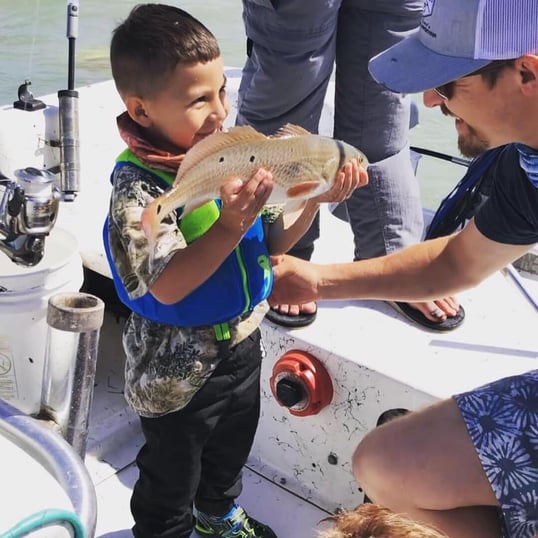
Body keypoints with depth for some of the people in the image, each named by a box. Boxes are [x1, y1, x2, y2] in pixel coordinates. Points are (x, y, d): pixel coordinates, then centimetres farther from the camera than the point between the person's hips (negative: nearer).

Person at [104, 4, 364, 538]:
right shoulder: (137, 187, -25)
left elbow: (272, 241, 2)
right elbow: (167, 286, -33)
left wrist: (312, 197, -14)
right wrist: (231, 225, -44)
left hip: (244, 342, 7)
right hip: (177, 370, -7)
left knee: (232, 448, 31)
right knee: (171, 478, 16)